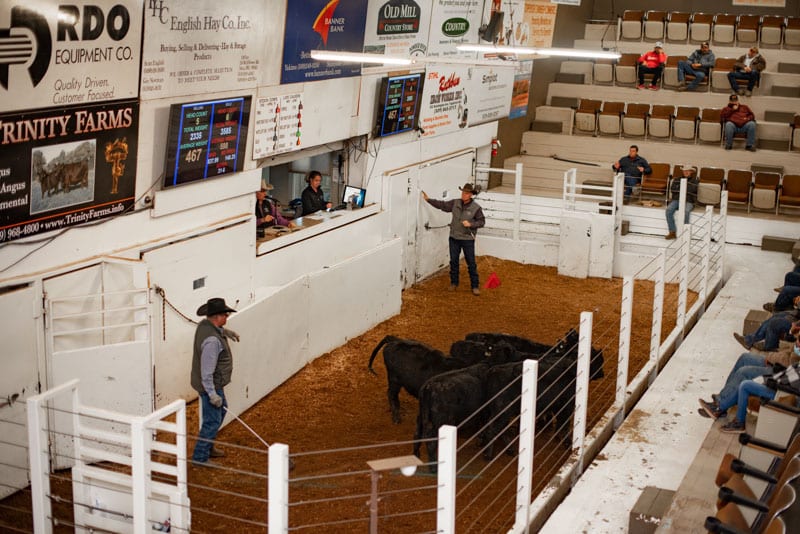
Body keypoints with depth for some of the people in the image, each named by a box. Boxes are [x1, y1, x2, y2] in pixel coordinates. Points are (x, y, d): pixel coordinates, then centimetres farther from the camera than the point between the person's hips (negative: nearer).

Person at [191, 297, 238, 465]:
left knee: (221, 410, 26)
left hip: (213, 383, 11)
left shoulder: (204, 324, -2)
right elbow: (207, 371, -30)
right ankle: (200, 458, 8)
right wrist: (212, 394, -26)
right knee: (212, 421, -2)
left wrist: (225, 331, 18)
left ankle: (208, 447, 40)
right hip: (210, 385, -11)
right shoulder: (212, 340, -31)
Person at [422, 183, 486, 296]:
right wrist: (428, 200, 3)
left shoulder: (476, 208, -10)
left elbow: (482, 221, -6)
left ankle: (475, 286, 10)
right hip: (454, 238, 4)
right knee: (453, 261, 12)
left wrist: (471, 224, -21)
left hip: (468, 239, -4)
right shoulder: (455, 203, 0)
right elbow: (442, 205, 7)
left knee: (471, 263, 2)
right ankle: (454, 283, 26)